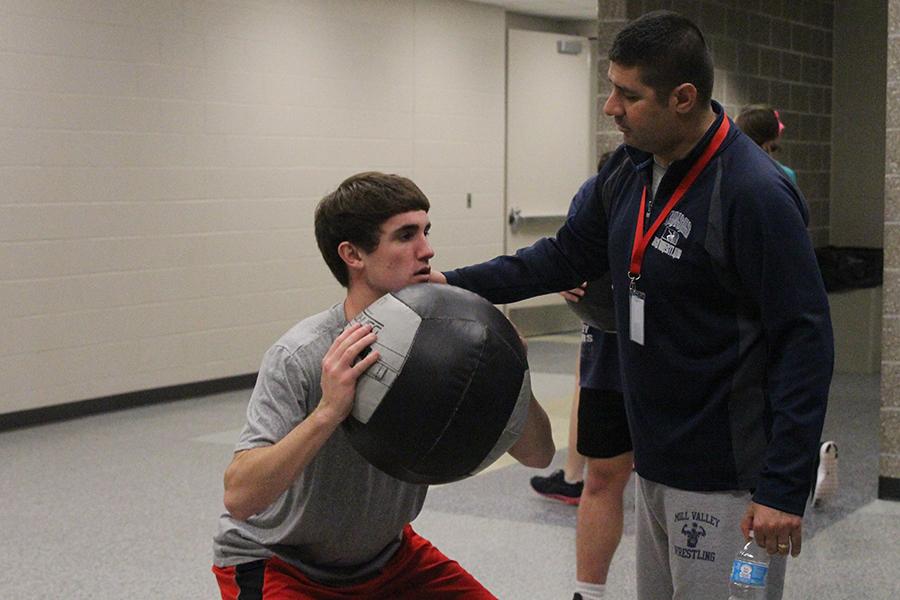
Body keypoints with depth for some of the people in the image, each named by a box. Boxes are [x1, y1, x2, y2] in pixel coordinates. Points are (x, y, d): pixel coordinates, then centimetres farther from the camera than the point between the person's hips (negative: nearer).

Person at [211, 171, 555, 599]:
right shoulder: (301, 357, -27)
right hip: (276, 565, -6)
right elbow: (238, 496, -36)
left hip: (385, 555, 6)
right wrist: (329, 410, -48)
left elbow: (537, 455, -7)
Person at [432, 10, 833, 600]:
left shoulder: (756, 194, -20)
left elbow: (806, 341, -19)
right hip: (656, 463, 8)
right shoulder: (629, 171, 4)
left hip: (727, 484, -8)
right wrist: (454, 283, 7)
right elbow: (566, 256, 16)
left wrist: (784, 489, -21)